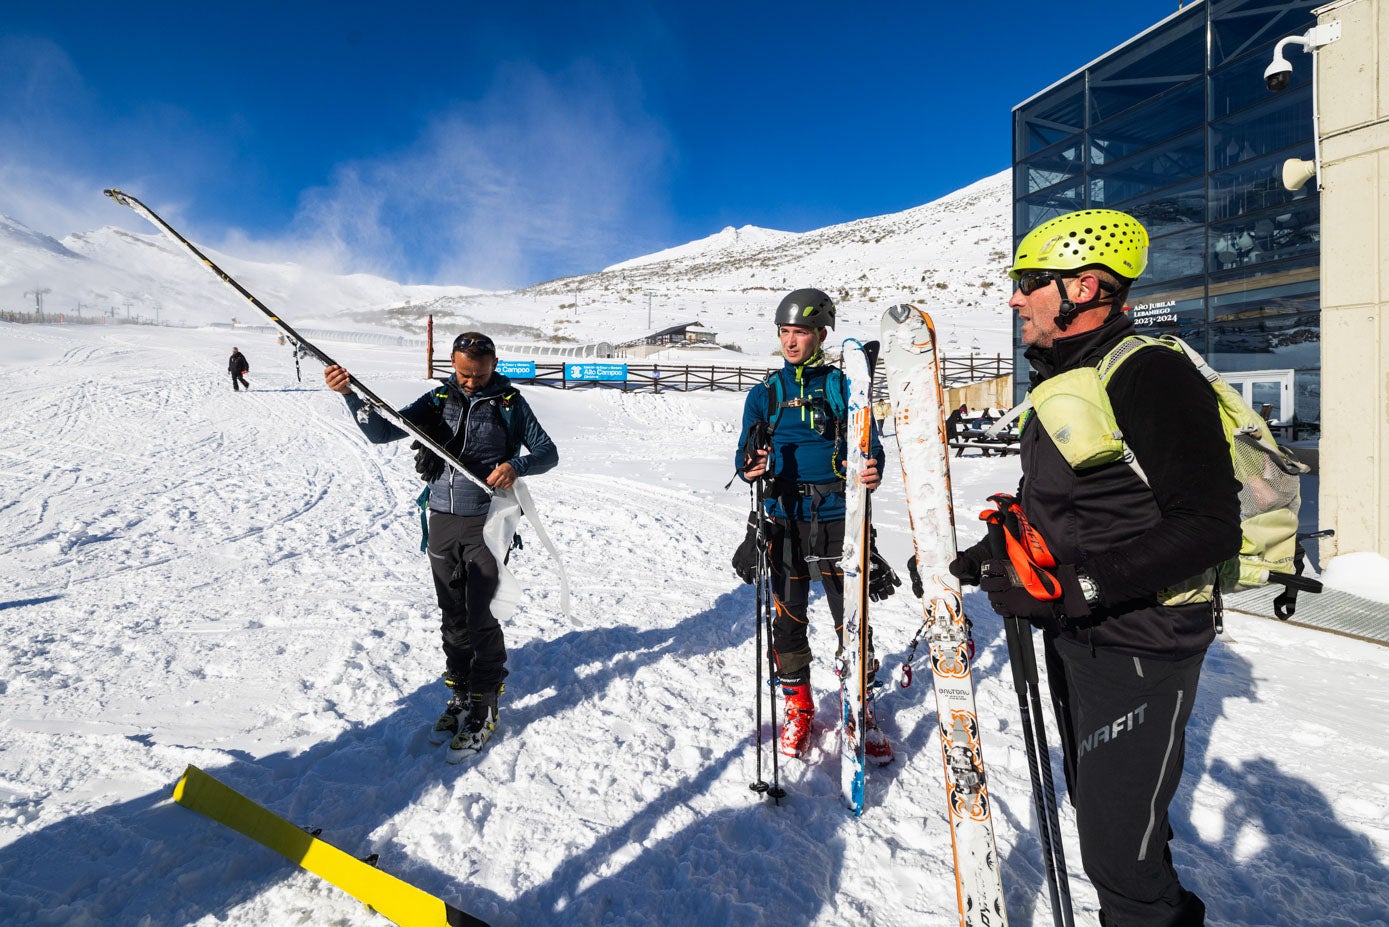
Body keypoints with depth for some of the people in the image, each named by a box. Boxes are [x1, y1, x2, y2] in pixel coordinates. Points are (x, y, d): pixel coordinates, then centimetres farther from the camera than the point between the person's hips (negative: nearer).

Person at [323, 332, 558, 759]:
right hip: (443, 520, 4)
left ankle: (484, 708, 11)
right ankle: (459, 694, 28)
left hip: (487, 522, -4)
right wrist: (350, 394, -19)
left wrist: (517, 465, -23)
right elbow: (382, 431, -2)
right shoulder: (438, 399, 5)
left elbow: (548, 451, -2)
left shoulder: (509, 403, -3)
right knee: (453, 616, 12)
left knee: (480, 618, -4)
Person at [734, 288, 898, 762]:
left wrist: (872, 471, -22)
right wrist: (750, 467, -20)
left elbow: (868, 445, 2)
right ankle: (797, 706, 28)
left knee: (851, 619, 4)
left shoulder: (843, 387, 4)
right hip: (784, 521, 1)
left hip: (836, 518, -1)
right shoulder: (764, 394, 8)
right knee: (788, 618, 8)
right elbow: (746, 455, 4)